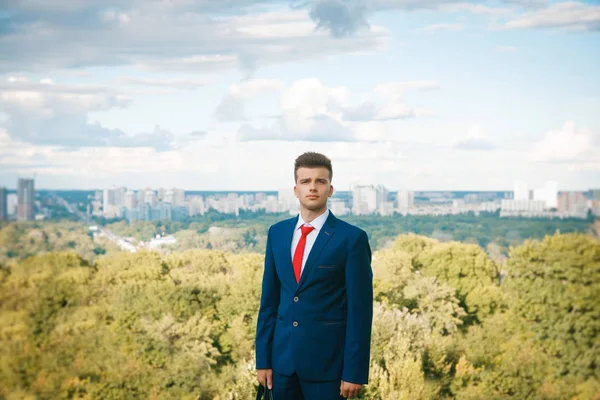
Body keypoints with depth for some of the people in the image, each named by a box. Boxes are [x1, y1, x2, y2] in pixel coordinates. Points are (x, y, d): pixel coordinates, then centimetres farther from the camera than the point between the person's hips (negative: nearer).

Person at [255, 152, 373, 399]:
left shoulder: (352, 238, -7)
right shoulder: (277, 233, 8)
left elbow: (360, 310, -9)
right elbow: (269, 300, 9)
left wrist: (355, 372, -12)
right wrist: (263, 359, 6)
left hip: (327, 360, -4)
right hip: (283, 357, 4)